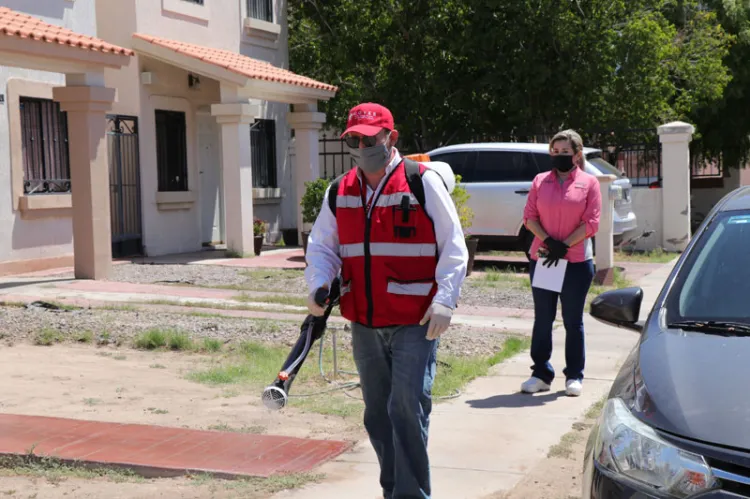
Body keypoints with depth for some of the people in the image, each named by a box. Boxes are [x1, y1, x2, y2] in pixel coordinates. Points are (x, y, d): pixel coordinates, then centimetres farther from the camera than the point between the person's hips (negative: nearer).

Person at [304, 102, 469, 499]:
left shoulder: (422, 182, -6)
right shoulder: (339, 192, 8)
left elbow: (453, 246, -6)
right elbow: (321, 246, 13)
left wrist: (444, 299, -15)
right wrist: (318, 285, -6)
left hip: (415, 322, -5)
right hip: (364, 324, 6)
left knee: (407, 409, -11)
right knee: (377, 415, 14)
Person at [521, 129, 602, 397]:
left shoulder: (589, 182, 2)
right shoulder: (540, 181, 9)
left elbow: (591, 223, -4)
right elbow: (529, 216, 4)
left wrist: (563, 246, -12)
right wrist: (548, 241, -12)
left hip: (577, 262, -2)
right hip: (542, 259, 2)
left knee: (573, 321, 5)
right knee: (542, 319, 6)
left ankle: (574, 376, 14)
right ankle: (541, 374, 14)